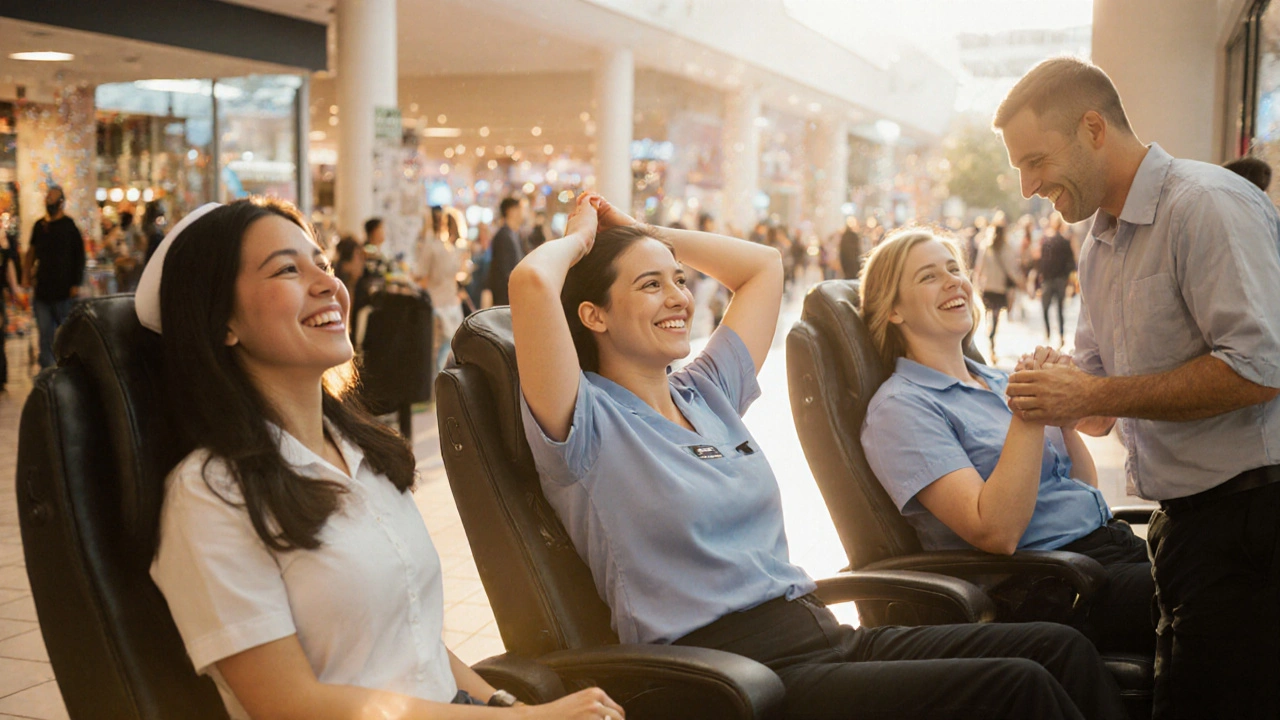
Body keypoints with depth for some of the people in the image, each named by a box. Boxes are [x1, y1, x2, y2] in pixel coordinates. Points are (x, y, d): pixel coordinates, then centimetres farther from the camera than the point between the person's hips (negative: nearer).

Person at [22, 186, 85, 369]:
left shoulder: (70, 226, -2)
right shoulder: (39, 226, 11)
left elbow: (79, 257, -4)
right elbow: (31, 252, 19)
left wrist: (76, 285, -10)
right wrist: (27, 274, 6)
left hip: (65, 292, -5)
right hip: (42, 291, 5)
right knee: (45, 335, 5)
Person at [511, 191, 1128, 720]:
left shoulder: (707, 394, 18)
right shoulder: (588, 421, -4)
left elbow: (763, 265, 29)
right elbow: (531, 281, -21)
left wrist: (638, 232, 25)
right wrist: (580, 237, 2)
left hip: (824, 633, 9)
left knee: (1061, 649, -6)